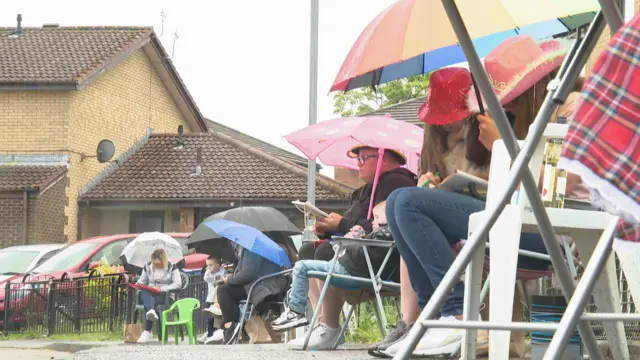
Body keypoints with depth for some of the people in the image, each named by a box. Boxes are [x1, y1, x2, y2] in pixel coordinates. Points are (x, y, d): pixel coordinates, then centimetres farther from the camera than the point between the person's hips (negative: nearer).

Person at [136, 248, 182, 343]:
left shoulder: (172, 267, 3)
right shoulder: (148, 267, 16)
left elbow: (178, 284, -7)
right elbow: (142, 281, 26)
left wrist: (161, 288, -17)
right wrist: (139, 284, -1)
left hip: (165, 295, -3)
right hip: (150, 294, 3)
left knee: (152, 300, -37)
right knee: (144, 293, -35)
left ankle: (147, 332, -44)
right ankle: (151, 311, -67)